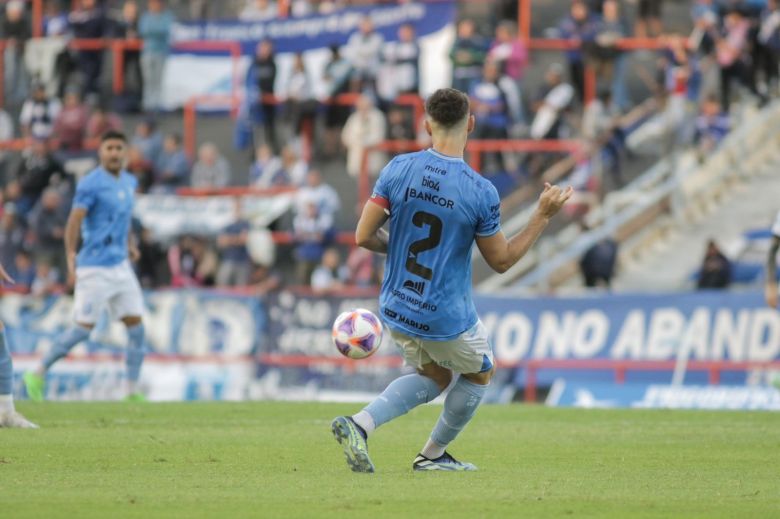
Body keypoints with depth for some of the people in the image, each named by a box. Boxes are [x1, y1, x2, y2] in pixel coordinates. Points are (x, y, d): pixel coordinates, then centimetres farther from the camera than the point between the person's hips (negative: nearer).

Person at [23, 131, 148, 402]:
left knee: (136, 326, 1)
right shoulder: (90, 184, -13)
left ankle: (133, 392, 6)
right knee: (83, 329, -6)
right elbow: (74, 222, -19)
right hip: (95, 268, -7)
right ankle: (38, 375, 8)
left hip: (120, 265, 7)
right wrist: (71, 260, -27)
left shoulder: (129, 182, 11)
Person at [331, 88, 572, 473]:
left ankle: (360, 424, 5)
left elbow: (364, 237, -6)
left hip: (396, 310, 4)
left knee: (435, 376, 26)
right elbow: (502, 260, -6)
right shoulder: (481, 192, -18)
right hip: (447, 319, -4)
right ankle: (433, 454, 32)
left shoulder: (398, 169, -9)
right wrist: (543, 216, 1)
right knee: (480, 373, 26)